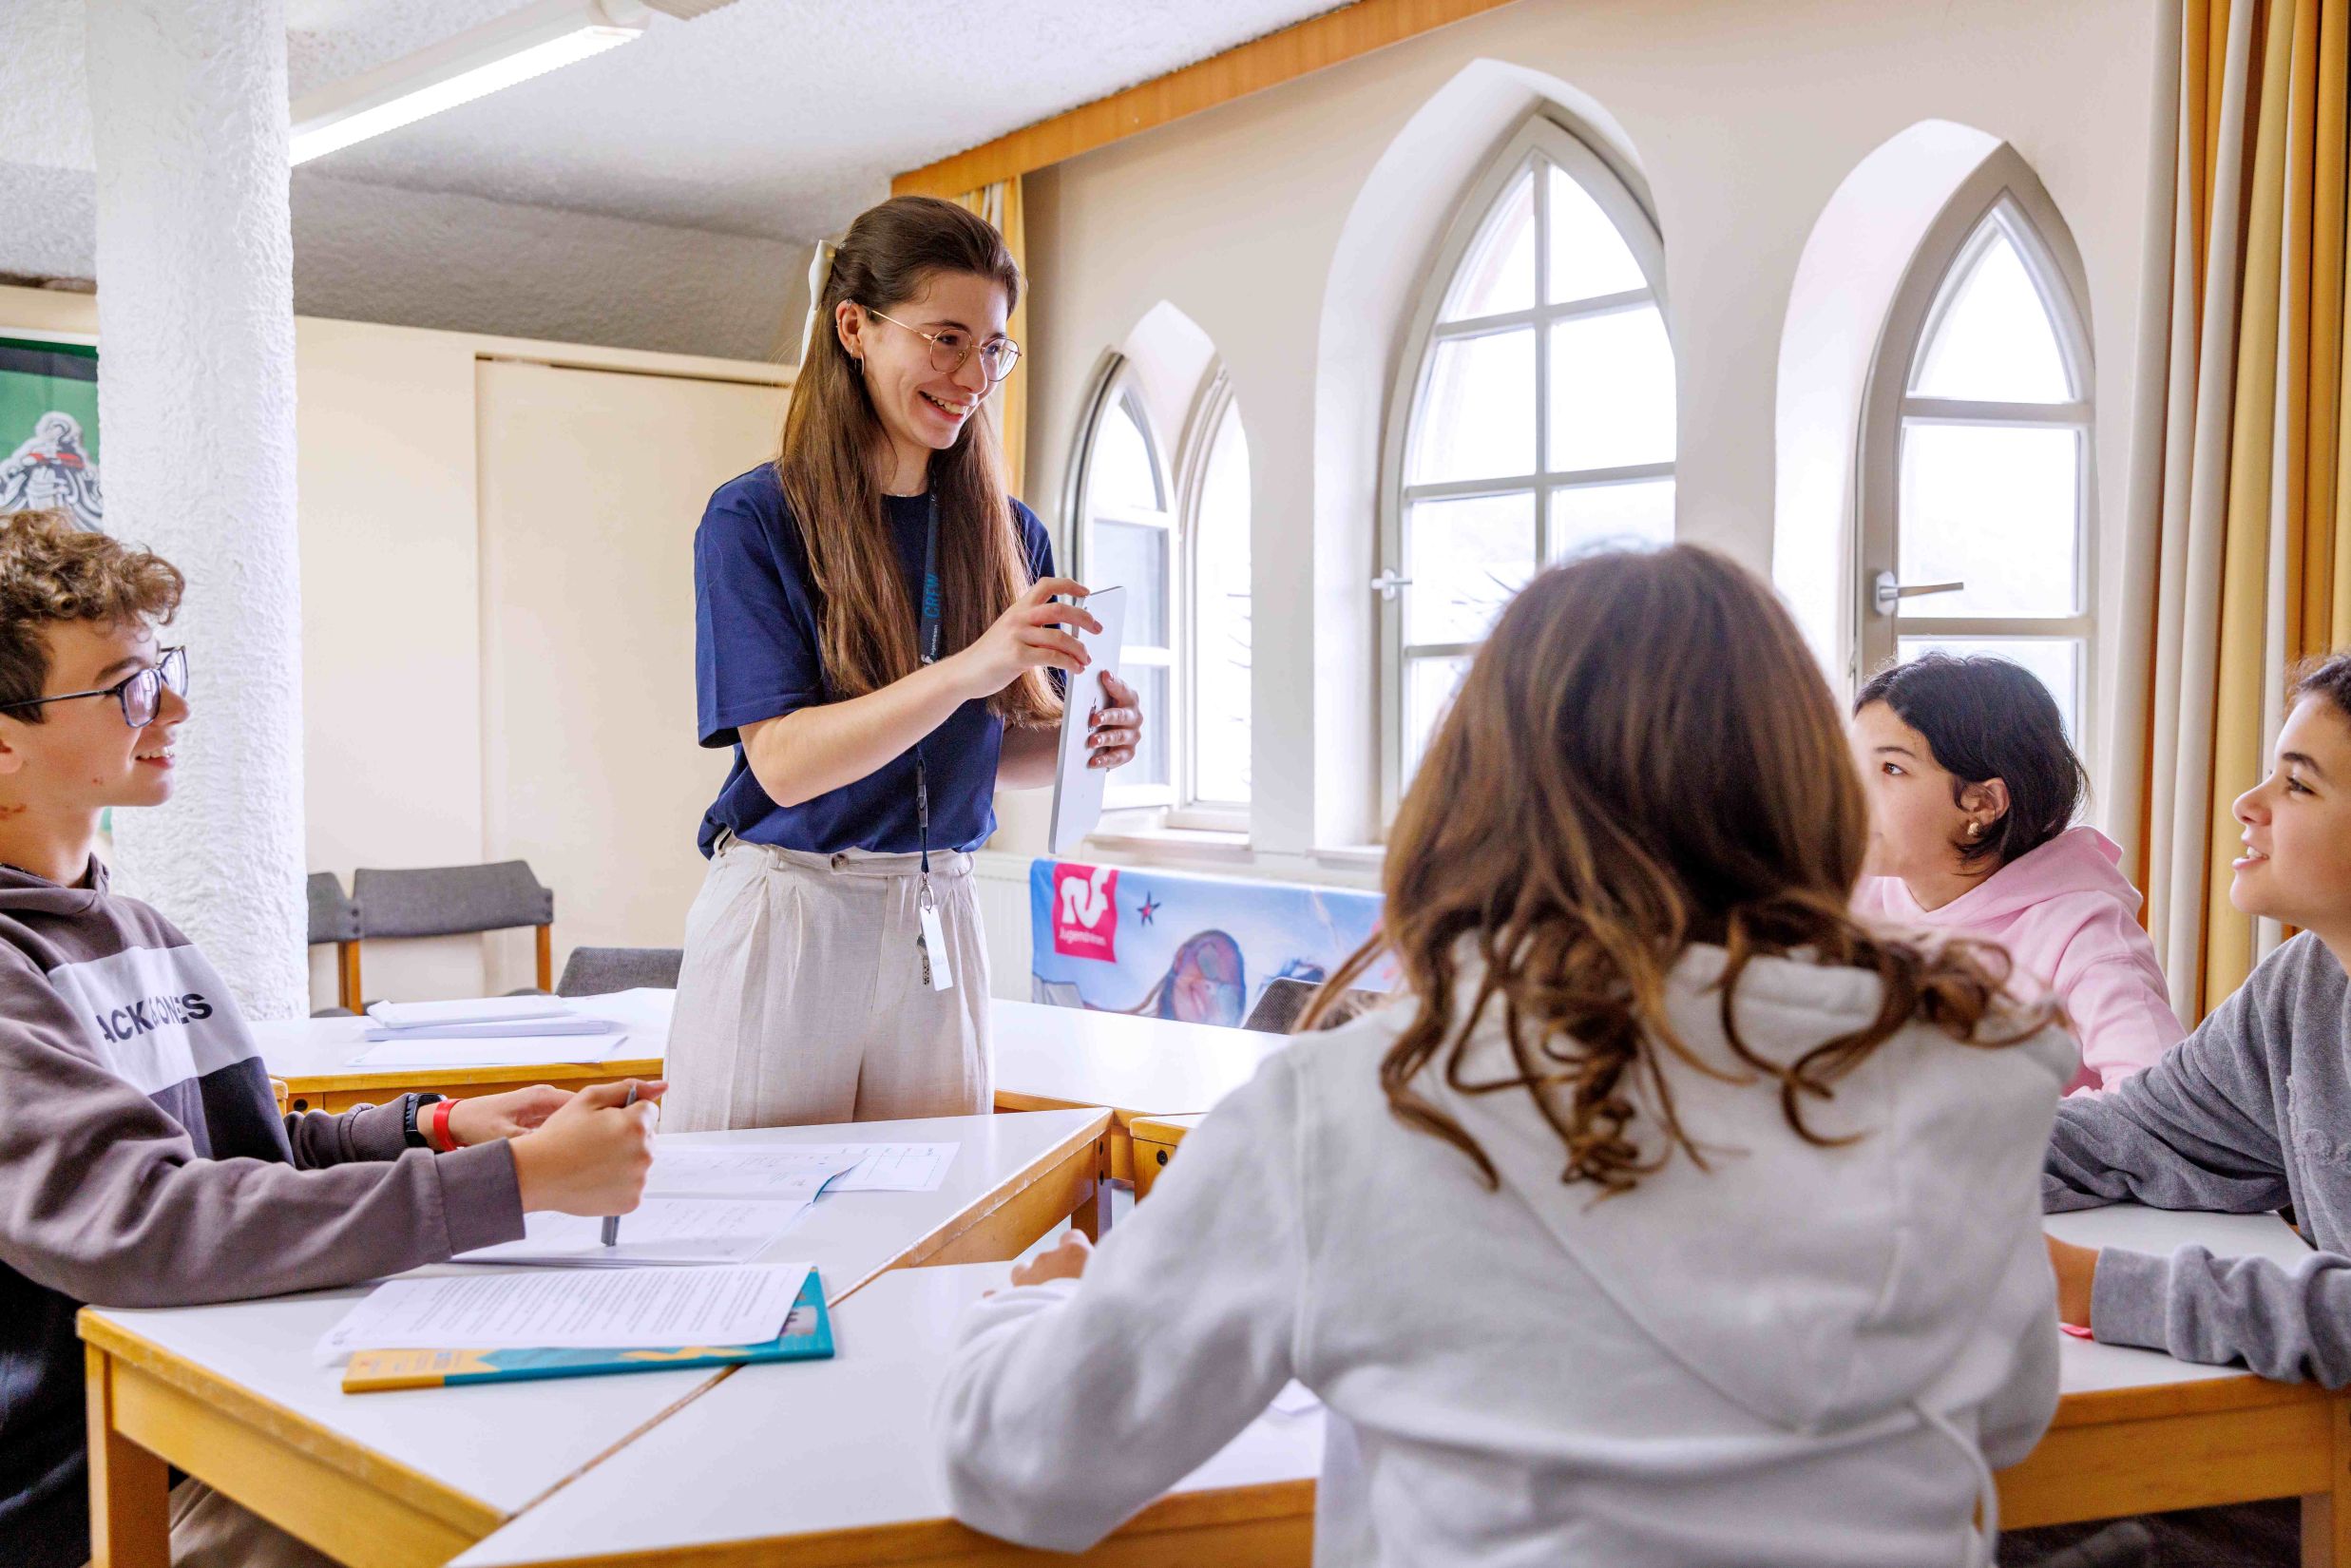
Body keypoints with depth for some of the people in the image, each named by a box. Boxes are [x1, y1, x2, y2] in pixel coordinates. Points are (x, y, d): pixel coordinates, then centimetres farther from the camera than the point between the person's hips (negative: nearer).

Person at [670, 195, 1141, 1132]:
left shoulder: (1008, 535, 6)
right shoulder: (753, 520, -7)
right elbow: (784, 763, -16)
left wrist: (1080, 739, -9)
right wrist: (968, 670, -27)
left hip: (938, 929, 4)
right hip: (785, 915, -4)